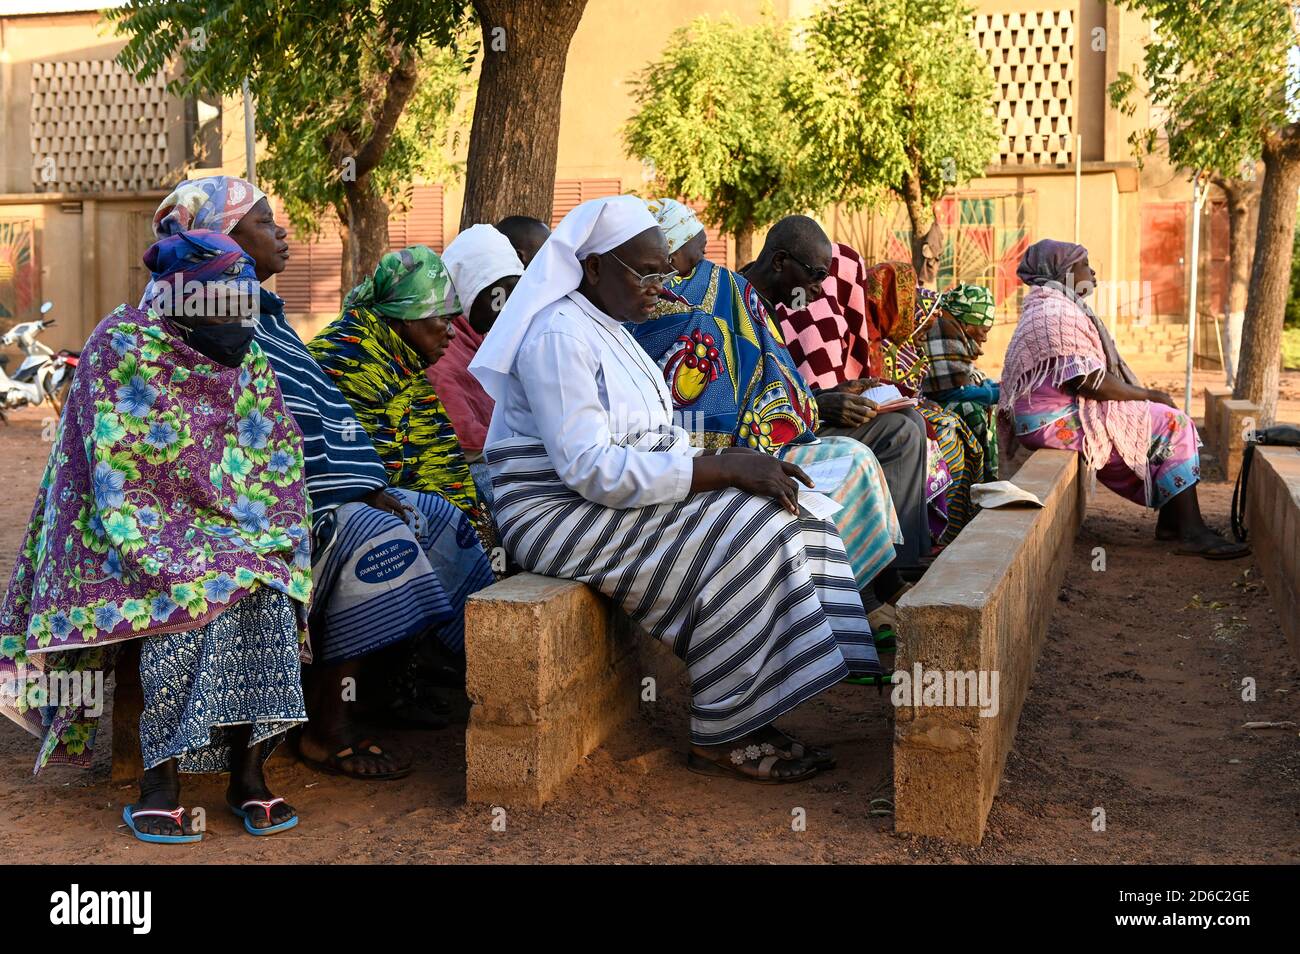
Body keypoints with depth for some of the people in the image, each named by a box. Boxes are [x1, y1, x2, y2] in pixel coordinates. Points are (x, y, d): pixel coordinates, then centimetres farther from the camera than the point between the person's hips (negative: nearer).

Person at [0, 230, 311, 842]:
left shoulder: (249, 362, 10)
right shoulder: (123, 346, -6)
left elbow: (282, 461, 11)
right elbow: (117, 471, -12)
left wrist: (273, 539, -5)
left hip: (235, 534, 4)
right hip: (140, 533, -4)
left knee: (265, 596, -26)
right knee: (192, 602, -32)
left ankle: (248, 771, -20)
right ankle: (159, 781, -22)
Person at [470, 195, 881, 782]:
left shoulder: (605, 330, 16)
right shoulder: (558, 335, -17)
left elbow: (654, 439, 16)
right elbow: (591, 470, -26)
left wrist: (731, 463, -3)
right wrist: (723, 469, -25)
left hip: (615, 501, 10)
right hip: (559, 516, -10)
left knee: (773, 514, -3)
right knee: (741, 540, -22)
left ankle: (745, 718, -6)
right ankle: (718, 739, -12)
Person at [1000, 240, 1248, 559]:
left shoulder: (1053, 307, 18)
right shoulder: (1058, 314, -18)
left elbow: (1088, 375, 21)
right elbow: (1091, 383, -22)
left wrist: (1144, 395, 11)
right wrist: (1150, 395, -10)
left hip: (1057, 414, 11)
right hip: (1058, 421, -11)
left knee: (1169, 420, 12)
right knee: (1174, 425, -10)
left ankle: (1170, 522, 9)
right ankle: (1192, 533, -10)